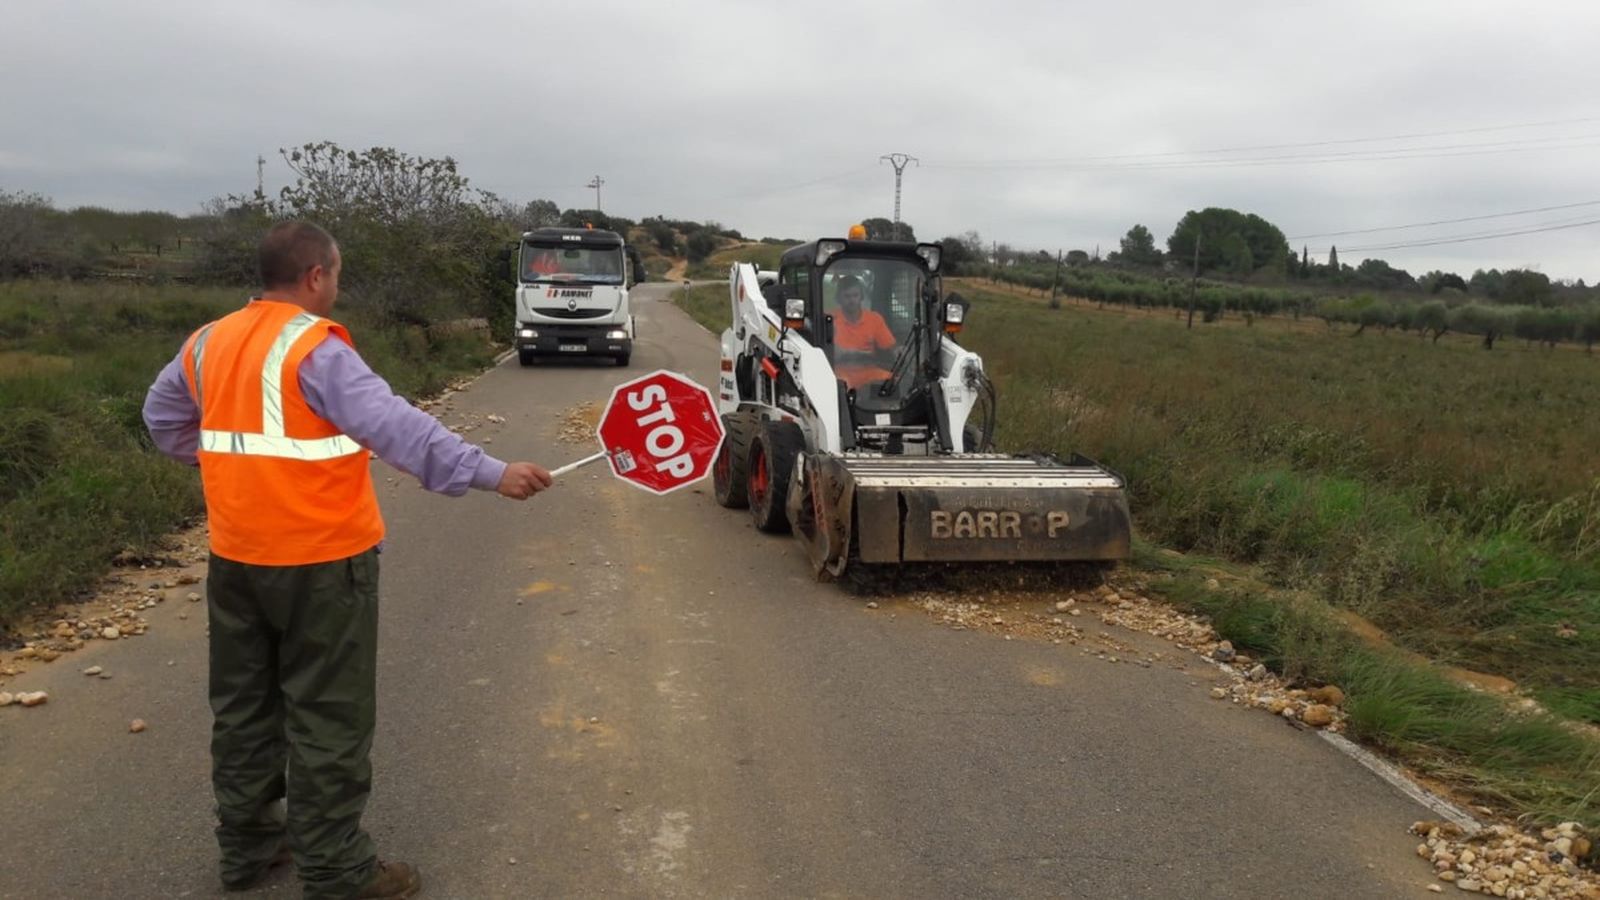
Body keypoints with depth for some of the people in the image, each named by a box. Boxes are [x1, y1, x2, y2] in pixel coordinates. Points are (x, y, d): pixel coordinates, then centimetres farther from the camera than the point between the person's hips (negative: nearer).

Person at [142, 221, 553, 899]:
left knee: (244, 708, 19)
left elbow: (162, 417, 21)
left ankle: (246, 845, 33)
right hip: (320, 561, -7)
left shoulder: (209, 342, 6)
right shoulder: (314, 349, -19)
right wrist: (490, 473, -33)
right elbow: (394, 425, -30)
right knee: (327, 719, 3)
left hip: (236, 557, 8)